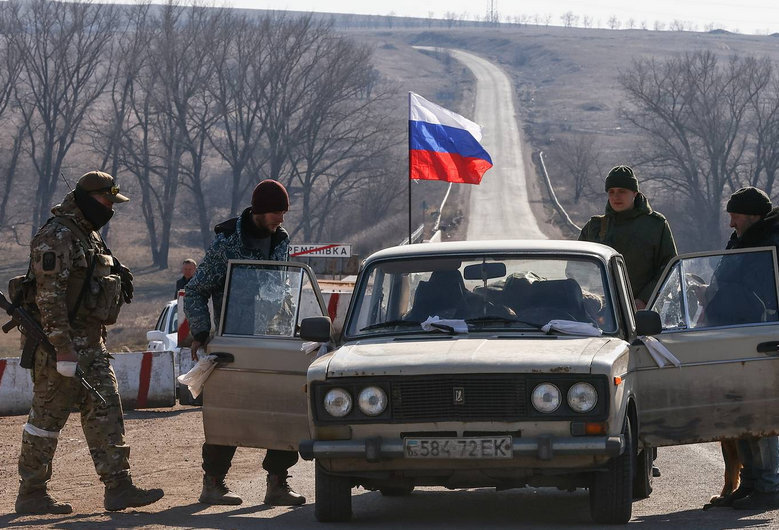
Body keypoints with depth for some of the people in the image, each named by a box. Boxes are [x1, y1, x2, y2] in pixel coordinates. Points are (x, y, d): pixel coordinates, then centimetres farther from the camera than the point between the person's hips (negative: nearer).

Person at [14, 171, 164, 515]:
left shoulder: (89, 235, 17)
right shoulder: (57, 237, -15)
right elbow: (49, 297, -22)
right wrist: (64, 349, -25)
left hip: (91, 342, 10)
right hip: (62, 343, -10)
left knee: (105, 412, 5)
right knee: (47, 418, -2)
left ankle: (118, 487, 4)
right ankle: (31, 495, 5)